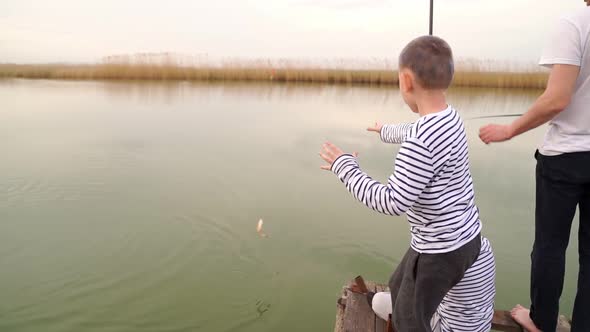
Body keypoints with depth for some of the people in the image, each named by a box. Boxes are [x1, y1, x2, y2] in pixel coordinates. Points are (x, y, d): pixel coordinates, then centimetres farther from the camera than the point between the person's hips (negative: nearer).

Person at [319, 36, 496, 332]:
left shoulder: (422, 144, -32)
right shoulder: (449, 117, -1)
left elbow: (392, 201, -28)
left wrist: (344, 167, -18)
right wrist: (386, 131, 43)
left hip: (442, 250, -9)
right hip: (459, 238, 9)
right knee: (399, 284, 31)